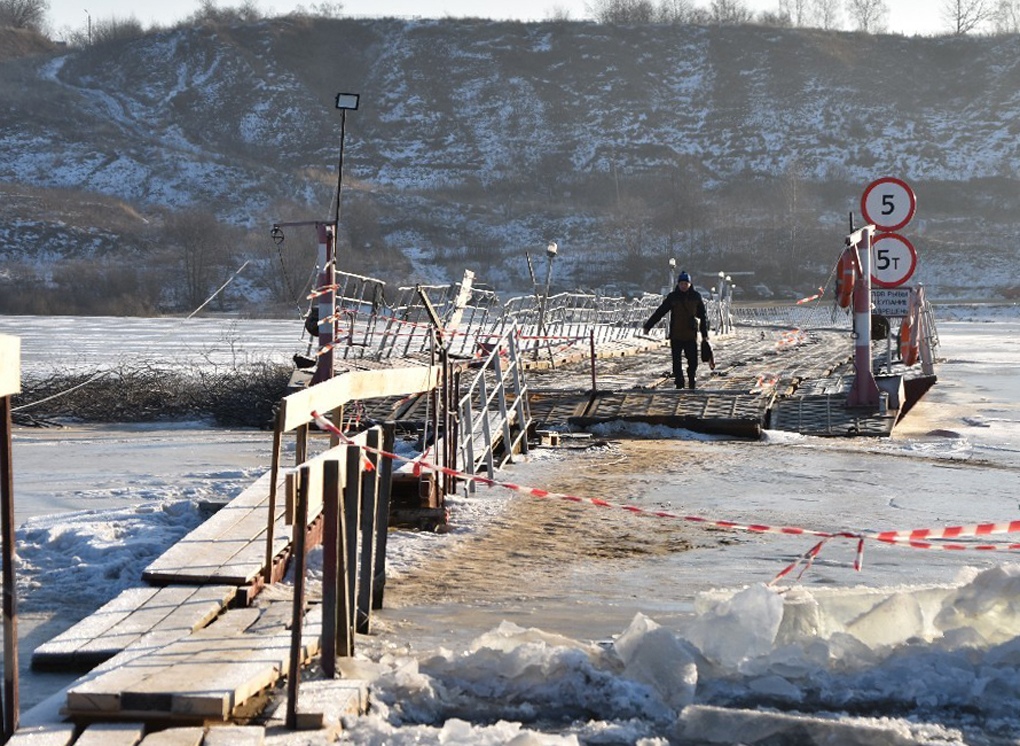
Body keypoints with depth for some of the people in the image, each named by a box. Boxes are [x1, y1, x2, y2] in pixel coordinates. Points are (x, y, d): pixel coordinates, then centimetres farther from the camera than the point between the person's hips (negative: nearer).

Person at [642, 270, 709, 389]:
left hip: (691, 336, 0)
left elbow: (703, 316, 11)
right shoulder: (672, 297, 0)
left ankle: (691, 378, 23)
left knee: (693, 361, -1)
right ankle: (679, 383, 12)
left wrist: (704, 334, 10)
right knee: (677, 362, 2)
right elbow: (659, 312, 2)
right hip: (676, 336, 0)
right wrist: (648, 326, 0)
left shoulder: (696, 297, 4)